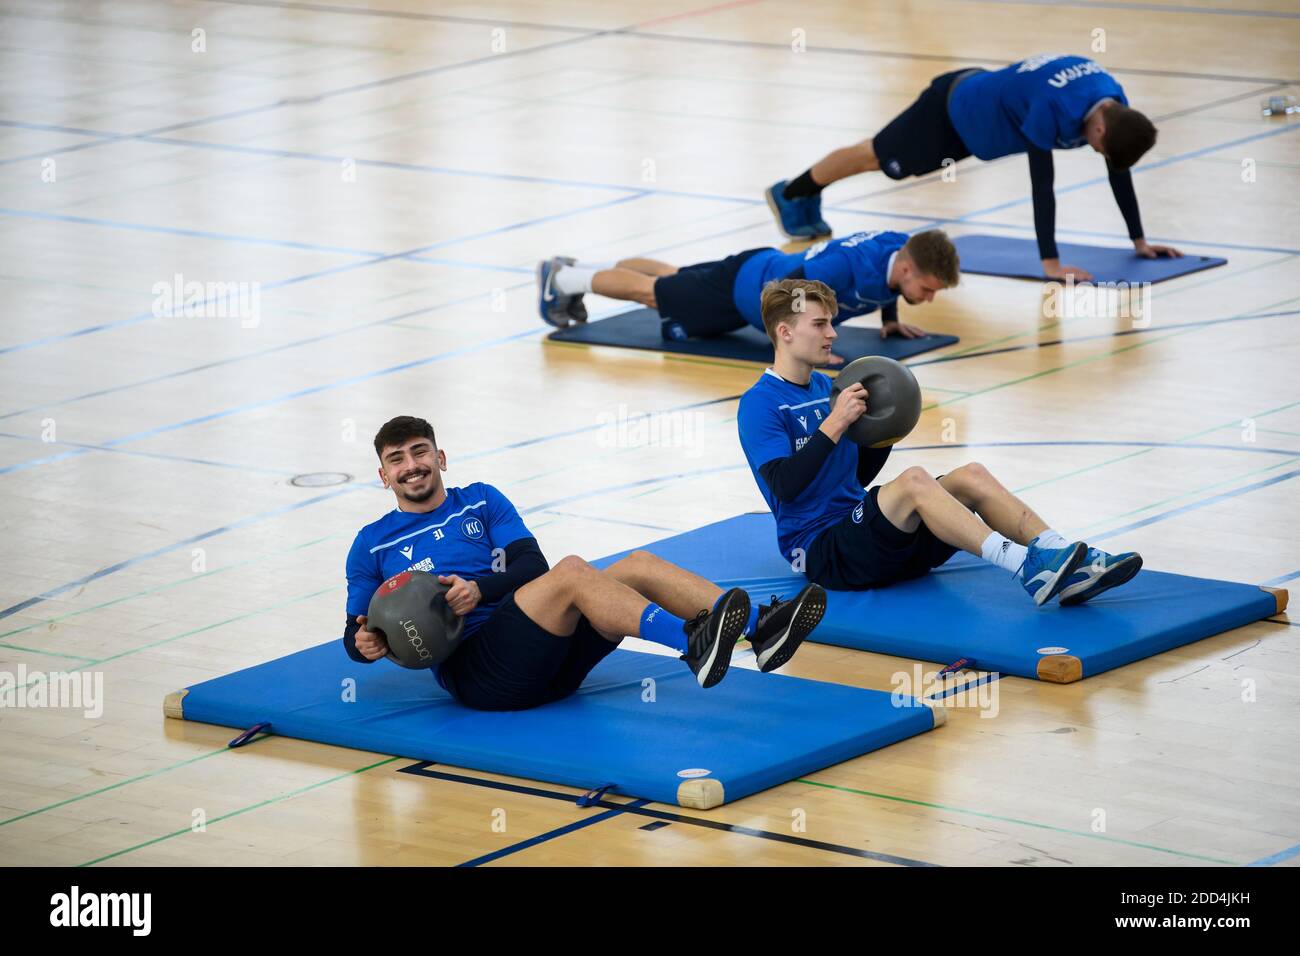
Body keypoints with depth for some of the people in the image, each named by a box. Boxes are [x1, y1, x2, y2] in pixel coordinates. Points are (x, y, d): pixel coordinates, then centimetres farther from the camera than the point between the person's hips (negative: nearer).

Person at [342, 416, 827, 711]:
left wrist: (478, 589, -11)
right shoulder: (372, 544, 16)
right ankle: (691, 645, -53)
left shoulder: (481, 502, 23)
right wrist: (366, 644, -11)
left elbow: (530, 564, 9)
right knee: (572, 571, -31)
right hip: (473, 667, -5)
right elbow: (356, 632, 14)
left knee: (639, 565, -16)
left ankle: (760, 627, -35)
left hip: (546, 658, 5)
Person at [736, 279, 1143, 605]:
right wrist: (835, 424, -23)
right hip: (819, 548, -8)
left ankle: (1072, 570, -29)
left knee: (971, 476, -13)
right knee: (914, 479, -33)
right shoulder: (760, 404, -7)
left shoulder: (825, 387, 19)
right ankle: (1027, 570, -47)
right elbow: (785, 485, -20)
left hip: (858, 530, 8)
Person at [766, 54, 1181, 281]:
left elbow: (1119, 173, -10)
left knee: (888, 158, 28)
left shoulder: (1115, 105, -20)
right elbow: (1042, 184, -43)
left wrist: (1140, 241, -8)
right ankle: (791, 195, 37)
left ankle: (811, 197, 50)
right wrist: (1050, 262, -44)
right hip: (955, 108, -8)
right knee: (875, 157, 14)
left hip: (981, 93, 8)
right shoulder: (1054, 107, -45)